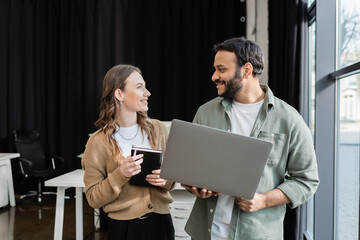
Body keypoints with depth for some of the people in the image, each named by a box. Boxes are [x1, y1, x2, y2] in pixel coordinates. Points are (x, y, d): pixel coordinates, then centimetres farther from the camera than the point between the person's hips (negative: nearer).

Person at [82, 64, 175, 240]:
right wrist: (121, 175, -21)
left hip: (161, 221, 3)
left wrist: (165, 180, -11)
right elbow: (94, 199, -7)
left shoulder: (158, 129, 0)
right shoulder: (98, 142, -10)